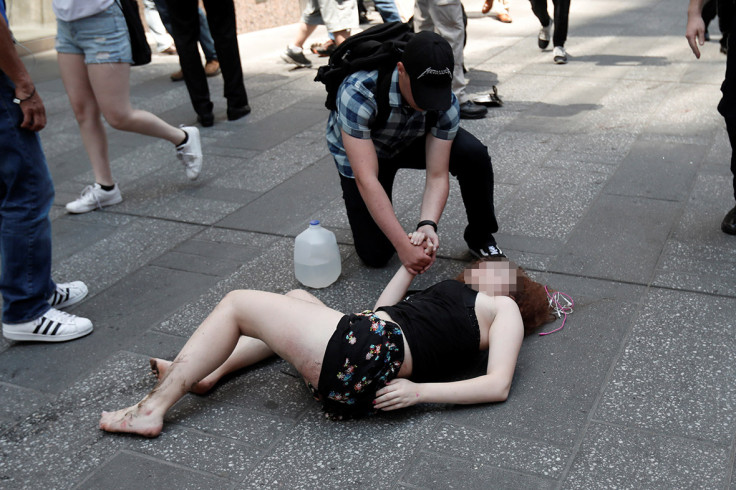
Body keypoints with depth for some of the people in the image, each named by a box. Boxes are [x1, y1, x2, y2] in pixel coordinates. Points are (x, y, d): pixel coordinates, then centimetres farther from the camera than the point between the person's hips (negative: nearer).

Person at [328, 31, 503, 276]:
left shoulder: (447, 103, -29)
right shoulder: (358, 92, -42)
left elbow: (437, 176, -27)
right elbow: (366, 179, -45)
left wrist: (427, 224, -47)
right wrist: (404, 246, -50)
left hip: (411, 142, 3)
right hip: (359, 151, -2)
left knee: (474, 155, -27)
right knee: (375, 255, -9)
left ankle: (480, 237, -3)